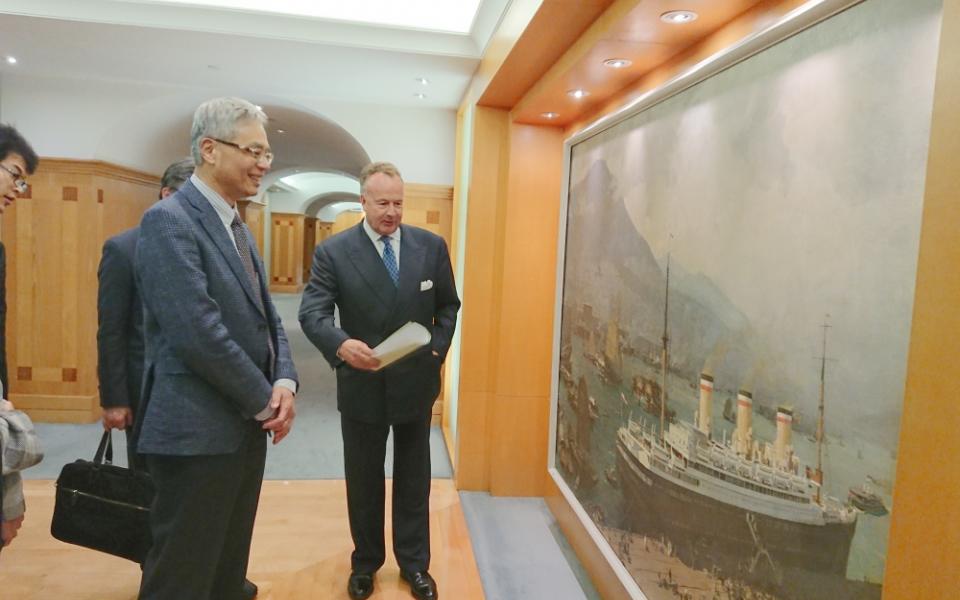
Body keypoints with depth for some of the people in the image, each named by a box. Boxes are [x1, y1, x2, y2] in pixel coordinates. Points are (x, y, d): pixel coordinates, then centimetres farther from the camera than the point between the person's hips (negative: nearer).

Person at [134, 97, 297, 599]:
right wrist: (266, 401, -13)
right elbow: (200, 335, -24)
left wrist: (284, 382, -5)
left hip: (244, 427, 9)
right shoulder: (168, 220, -15)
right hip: (198, 432, -9)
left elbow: (265, 316, 12)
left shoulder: (236, 226, 13)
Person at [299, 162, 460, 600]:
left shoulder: (431, 246, -3)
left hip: (416, 383, 2)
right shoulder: (333, 252, -10)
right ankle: (365, 563, 37)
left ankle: (414, 563, 34)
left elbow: (448, 304, 7)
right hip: (362, 386, -1)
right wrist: (341, 344, -35)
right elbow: (311, 312, -17)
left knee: (414, 480, 16)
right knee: (363, 481, 16)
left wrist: (438, 347, -6)